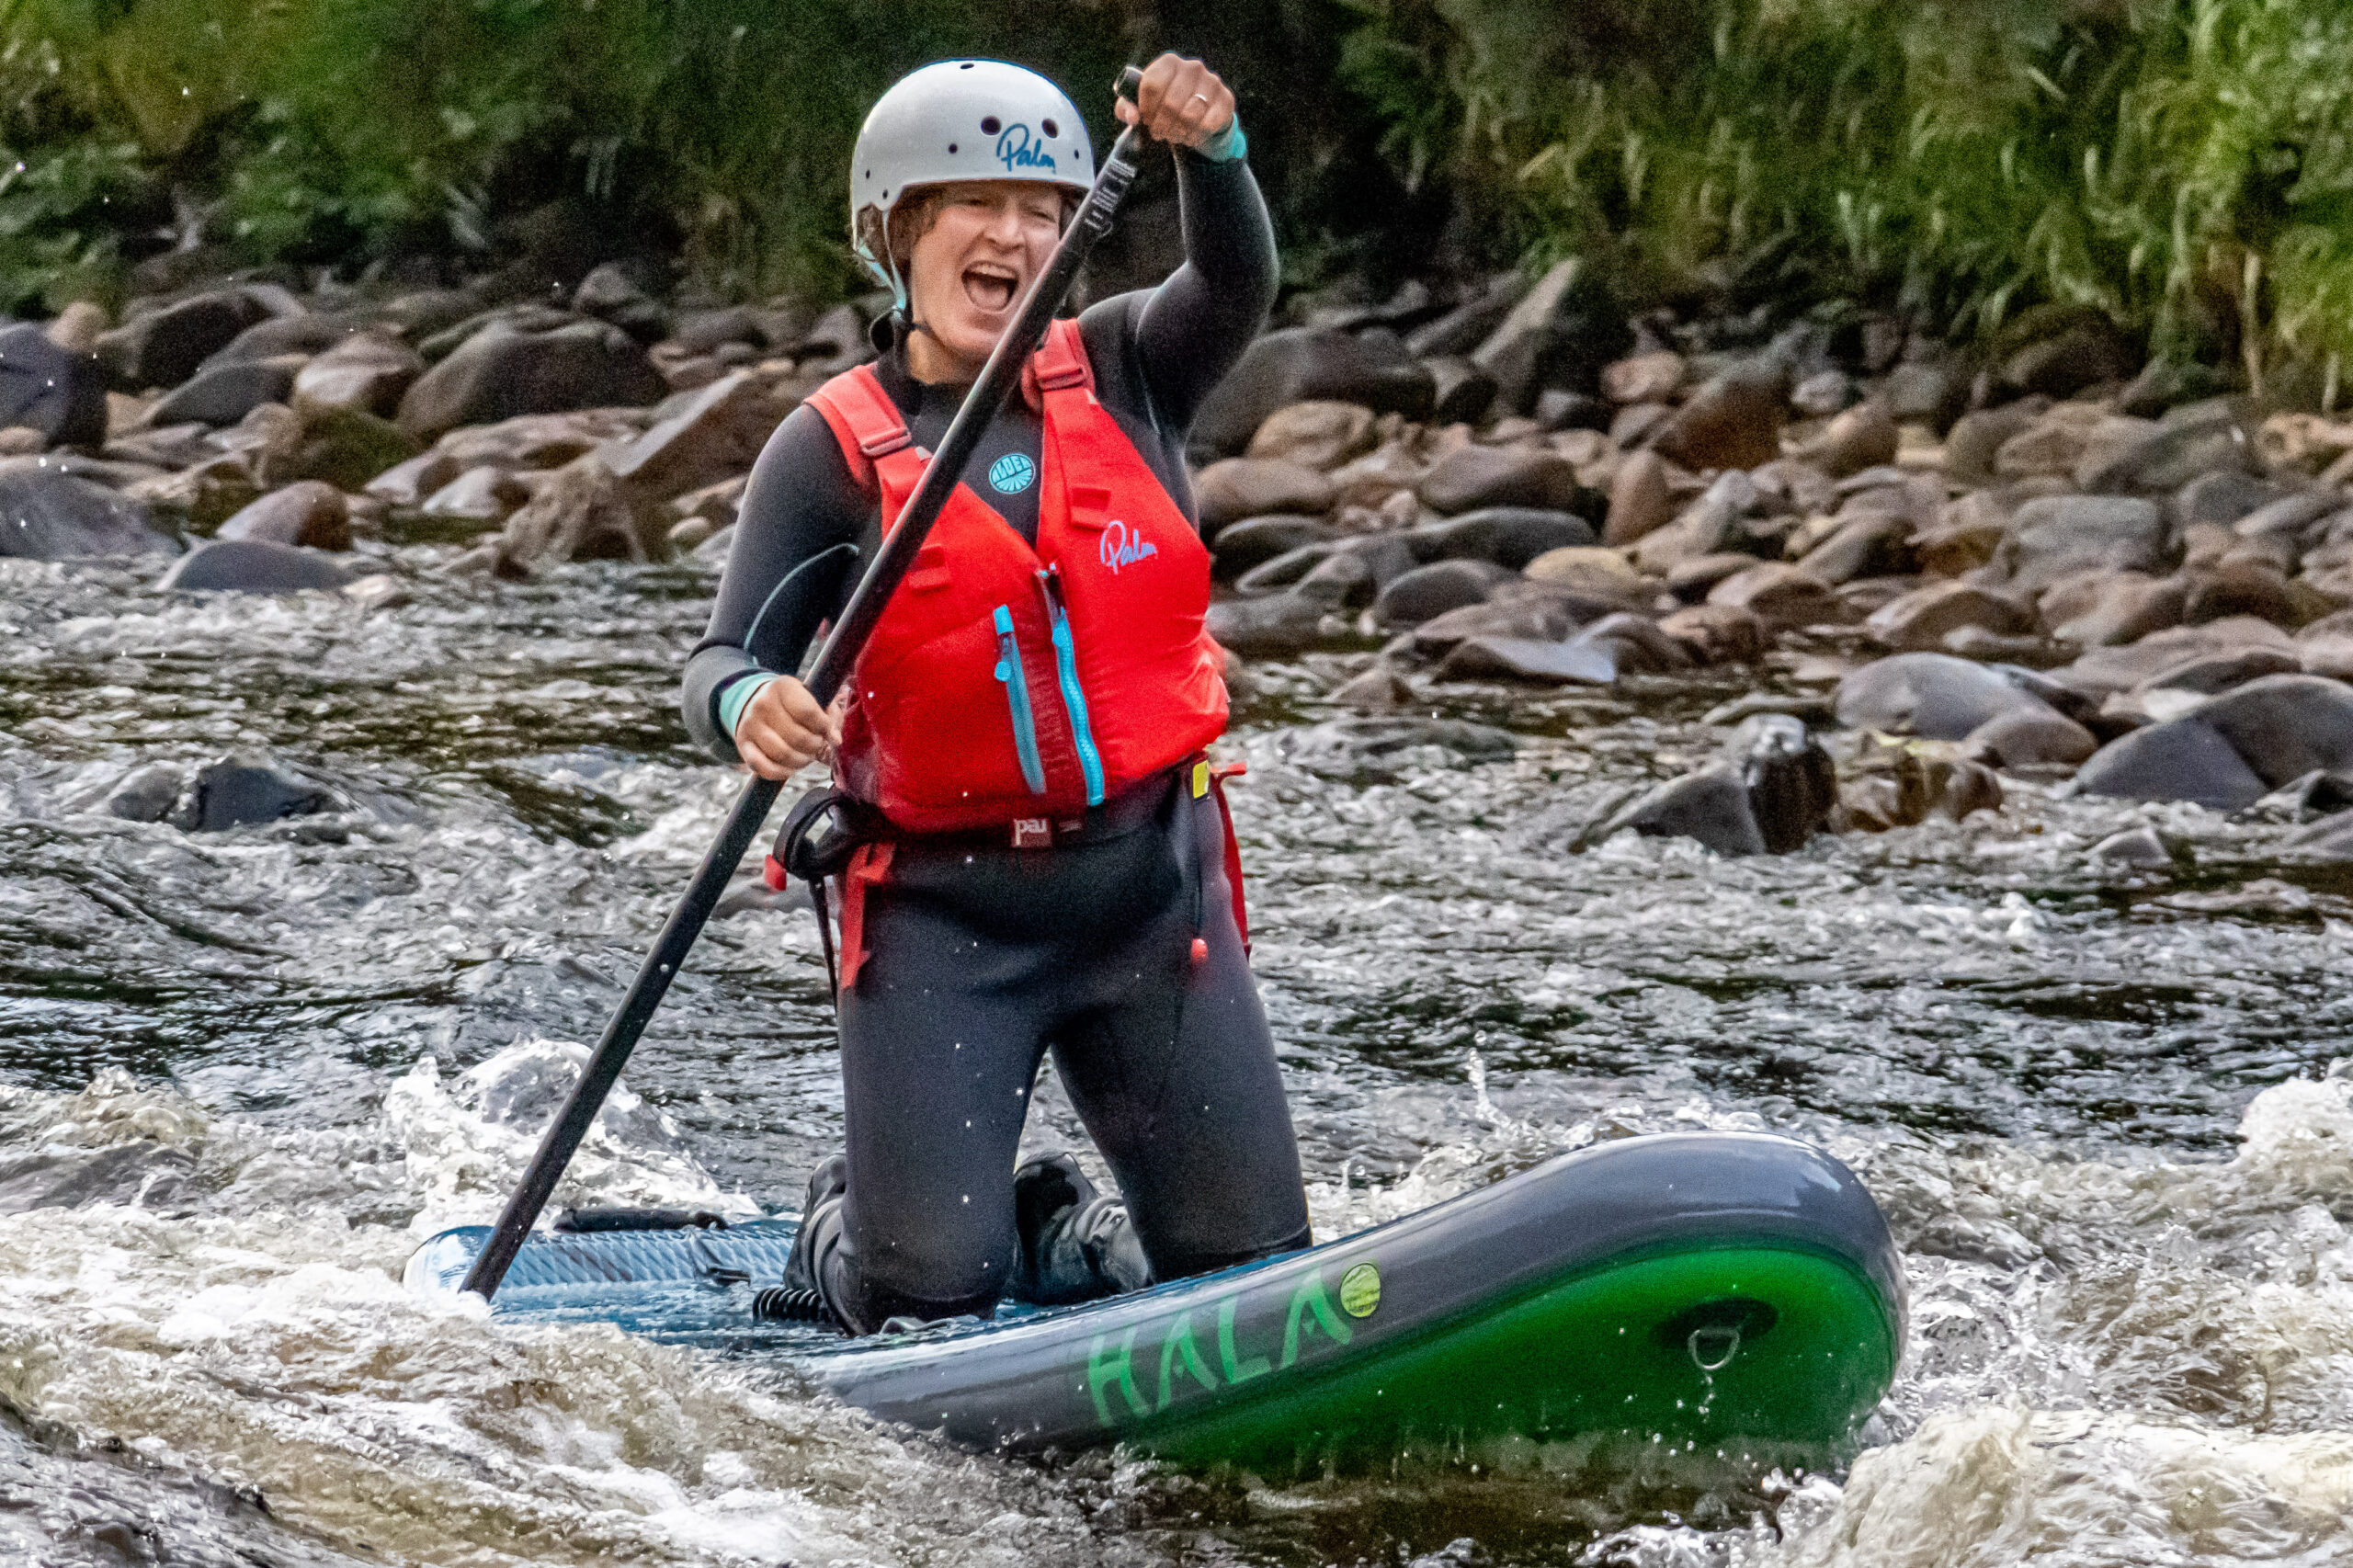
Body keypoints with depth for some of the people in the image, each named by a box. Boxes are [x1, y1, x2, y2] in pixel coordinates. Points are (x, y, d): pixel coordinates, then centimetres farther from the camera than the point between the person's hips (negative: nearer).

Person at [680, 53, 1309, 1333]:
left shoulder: (1119, 379, 6)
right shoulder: (833, 448, -2)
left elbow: (1234, 288, -13)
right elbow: (723, 662, -9)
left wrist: (1212, 151, -34)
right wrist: (751, 708, -33)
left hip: (1153, 889, 3)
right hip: (941, 911, -3)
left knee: (1252, 1269, 4)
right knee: (930, 1304, -8)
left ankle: (1048, 1233, 33)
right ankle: (842, 1226, 27)